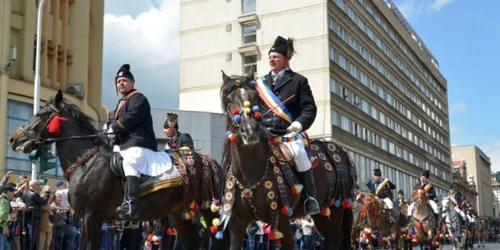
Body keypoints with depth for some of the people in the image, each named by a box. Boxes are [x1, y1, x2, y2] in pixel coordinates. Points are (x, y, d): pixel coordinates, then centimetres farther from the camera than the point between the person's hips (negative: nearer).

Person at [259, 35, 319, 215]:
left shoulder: (299, 81, 10)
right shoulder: (261, 82, 21)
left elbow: (310, 108, 0)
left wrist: (299, 123, -19)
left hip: (289, 132, -4)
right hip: (265, 133, 4)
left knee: (299, 153, -31)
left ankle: (310, 198, -20)